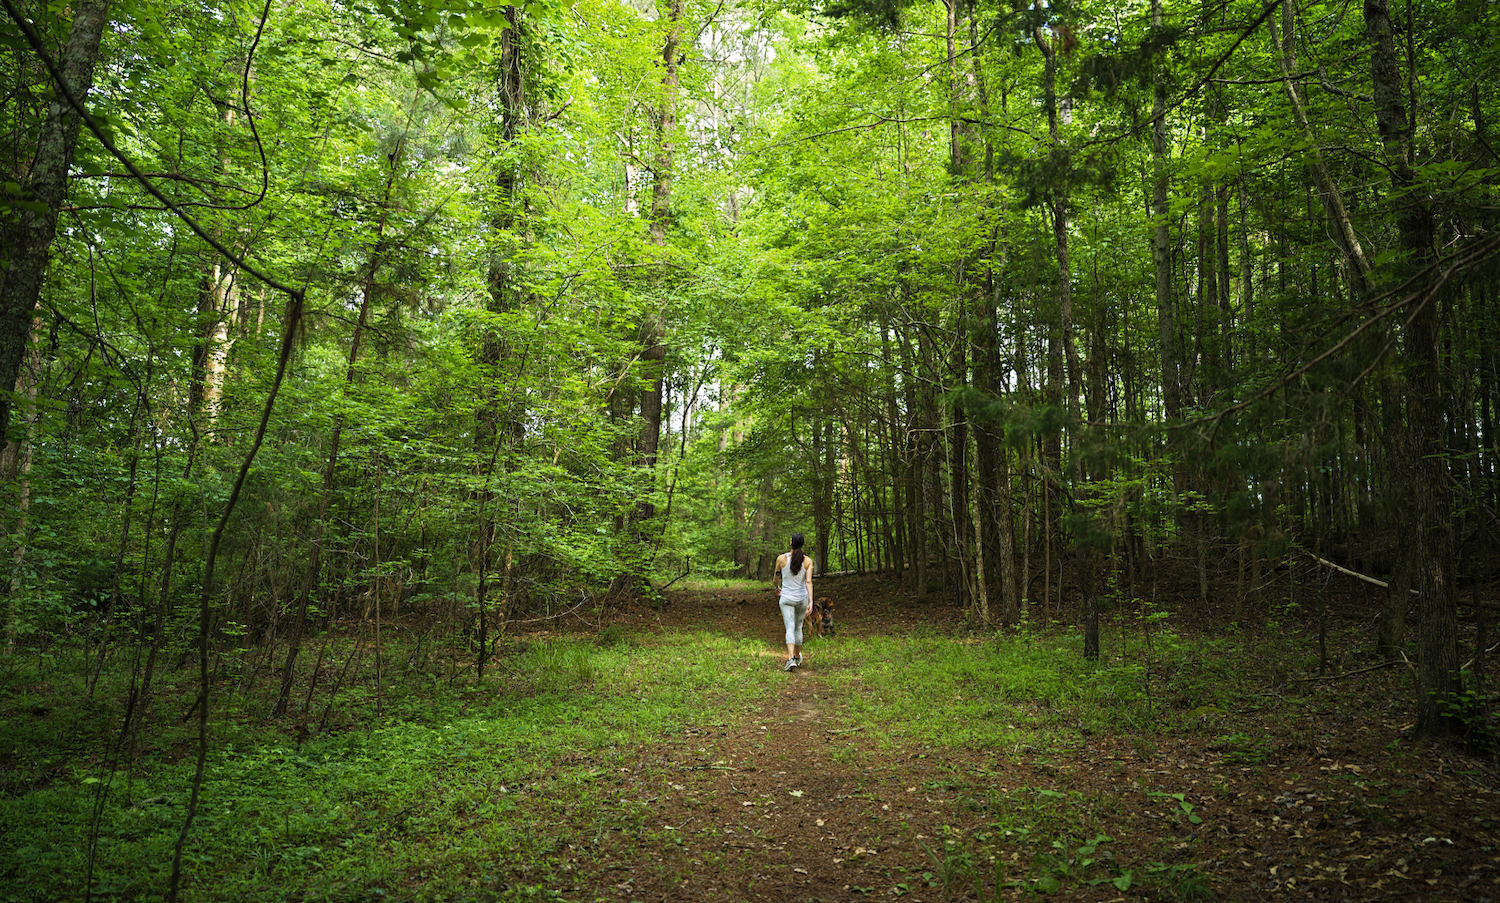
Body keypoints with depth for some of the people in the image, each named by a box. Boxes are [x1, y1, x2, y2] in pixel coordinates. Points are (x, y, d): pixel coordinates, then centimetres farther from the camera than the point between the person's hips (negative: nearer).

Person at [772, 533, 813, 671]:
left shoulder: (781, 558, -8)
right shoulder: (807, 561, -6)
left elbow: (775, 579, 4)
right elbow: (808, 582, -15)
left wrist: (777, 587, 27)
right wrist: (811, 602, -18)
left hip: (786, 599, -2)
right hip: (802, 599, 2)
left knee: (790, 628, -8)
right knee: (798, 628, 20)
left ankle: (790, 658, -27)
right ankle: (797, 657, 35)